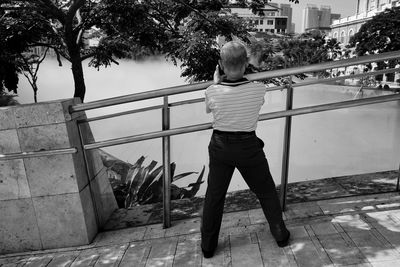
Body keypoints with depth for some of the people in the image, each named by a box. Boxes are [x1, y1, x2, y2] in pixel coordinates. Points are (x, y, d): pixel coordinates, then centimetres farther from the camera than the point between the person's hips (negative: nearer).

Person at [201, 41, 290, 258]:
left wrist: (215, 83, 15)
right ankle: (280, 235, 37)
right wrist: (243, 77, 15)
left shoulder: (213, 92, -18)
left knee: (214, 196, 15)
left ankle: (207, 246, 28)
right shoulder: (258, 90, -18)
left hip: (220, 146, 1)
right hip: (249, 147, 0)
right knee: (266, 191, 20)